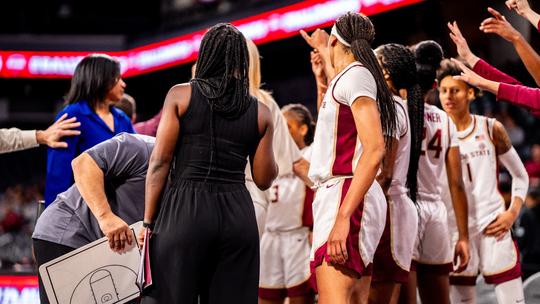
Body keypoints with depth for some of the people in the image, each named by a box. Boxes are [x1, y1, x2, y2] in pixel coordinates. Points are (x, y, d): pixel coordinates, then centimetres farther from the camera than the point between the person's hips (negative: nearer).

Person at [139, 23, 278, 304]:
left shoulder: (181, 95, 1)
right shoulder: (260, 112, 7)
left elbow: (159, 162, -3)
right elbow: (264, 179, 10)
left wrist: (148, 222, 2)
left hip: (184, 211, -2)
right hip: (237, 216, 2)